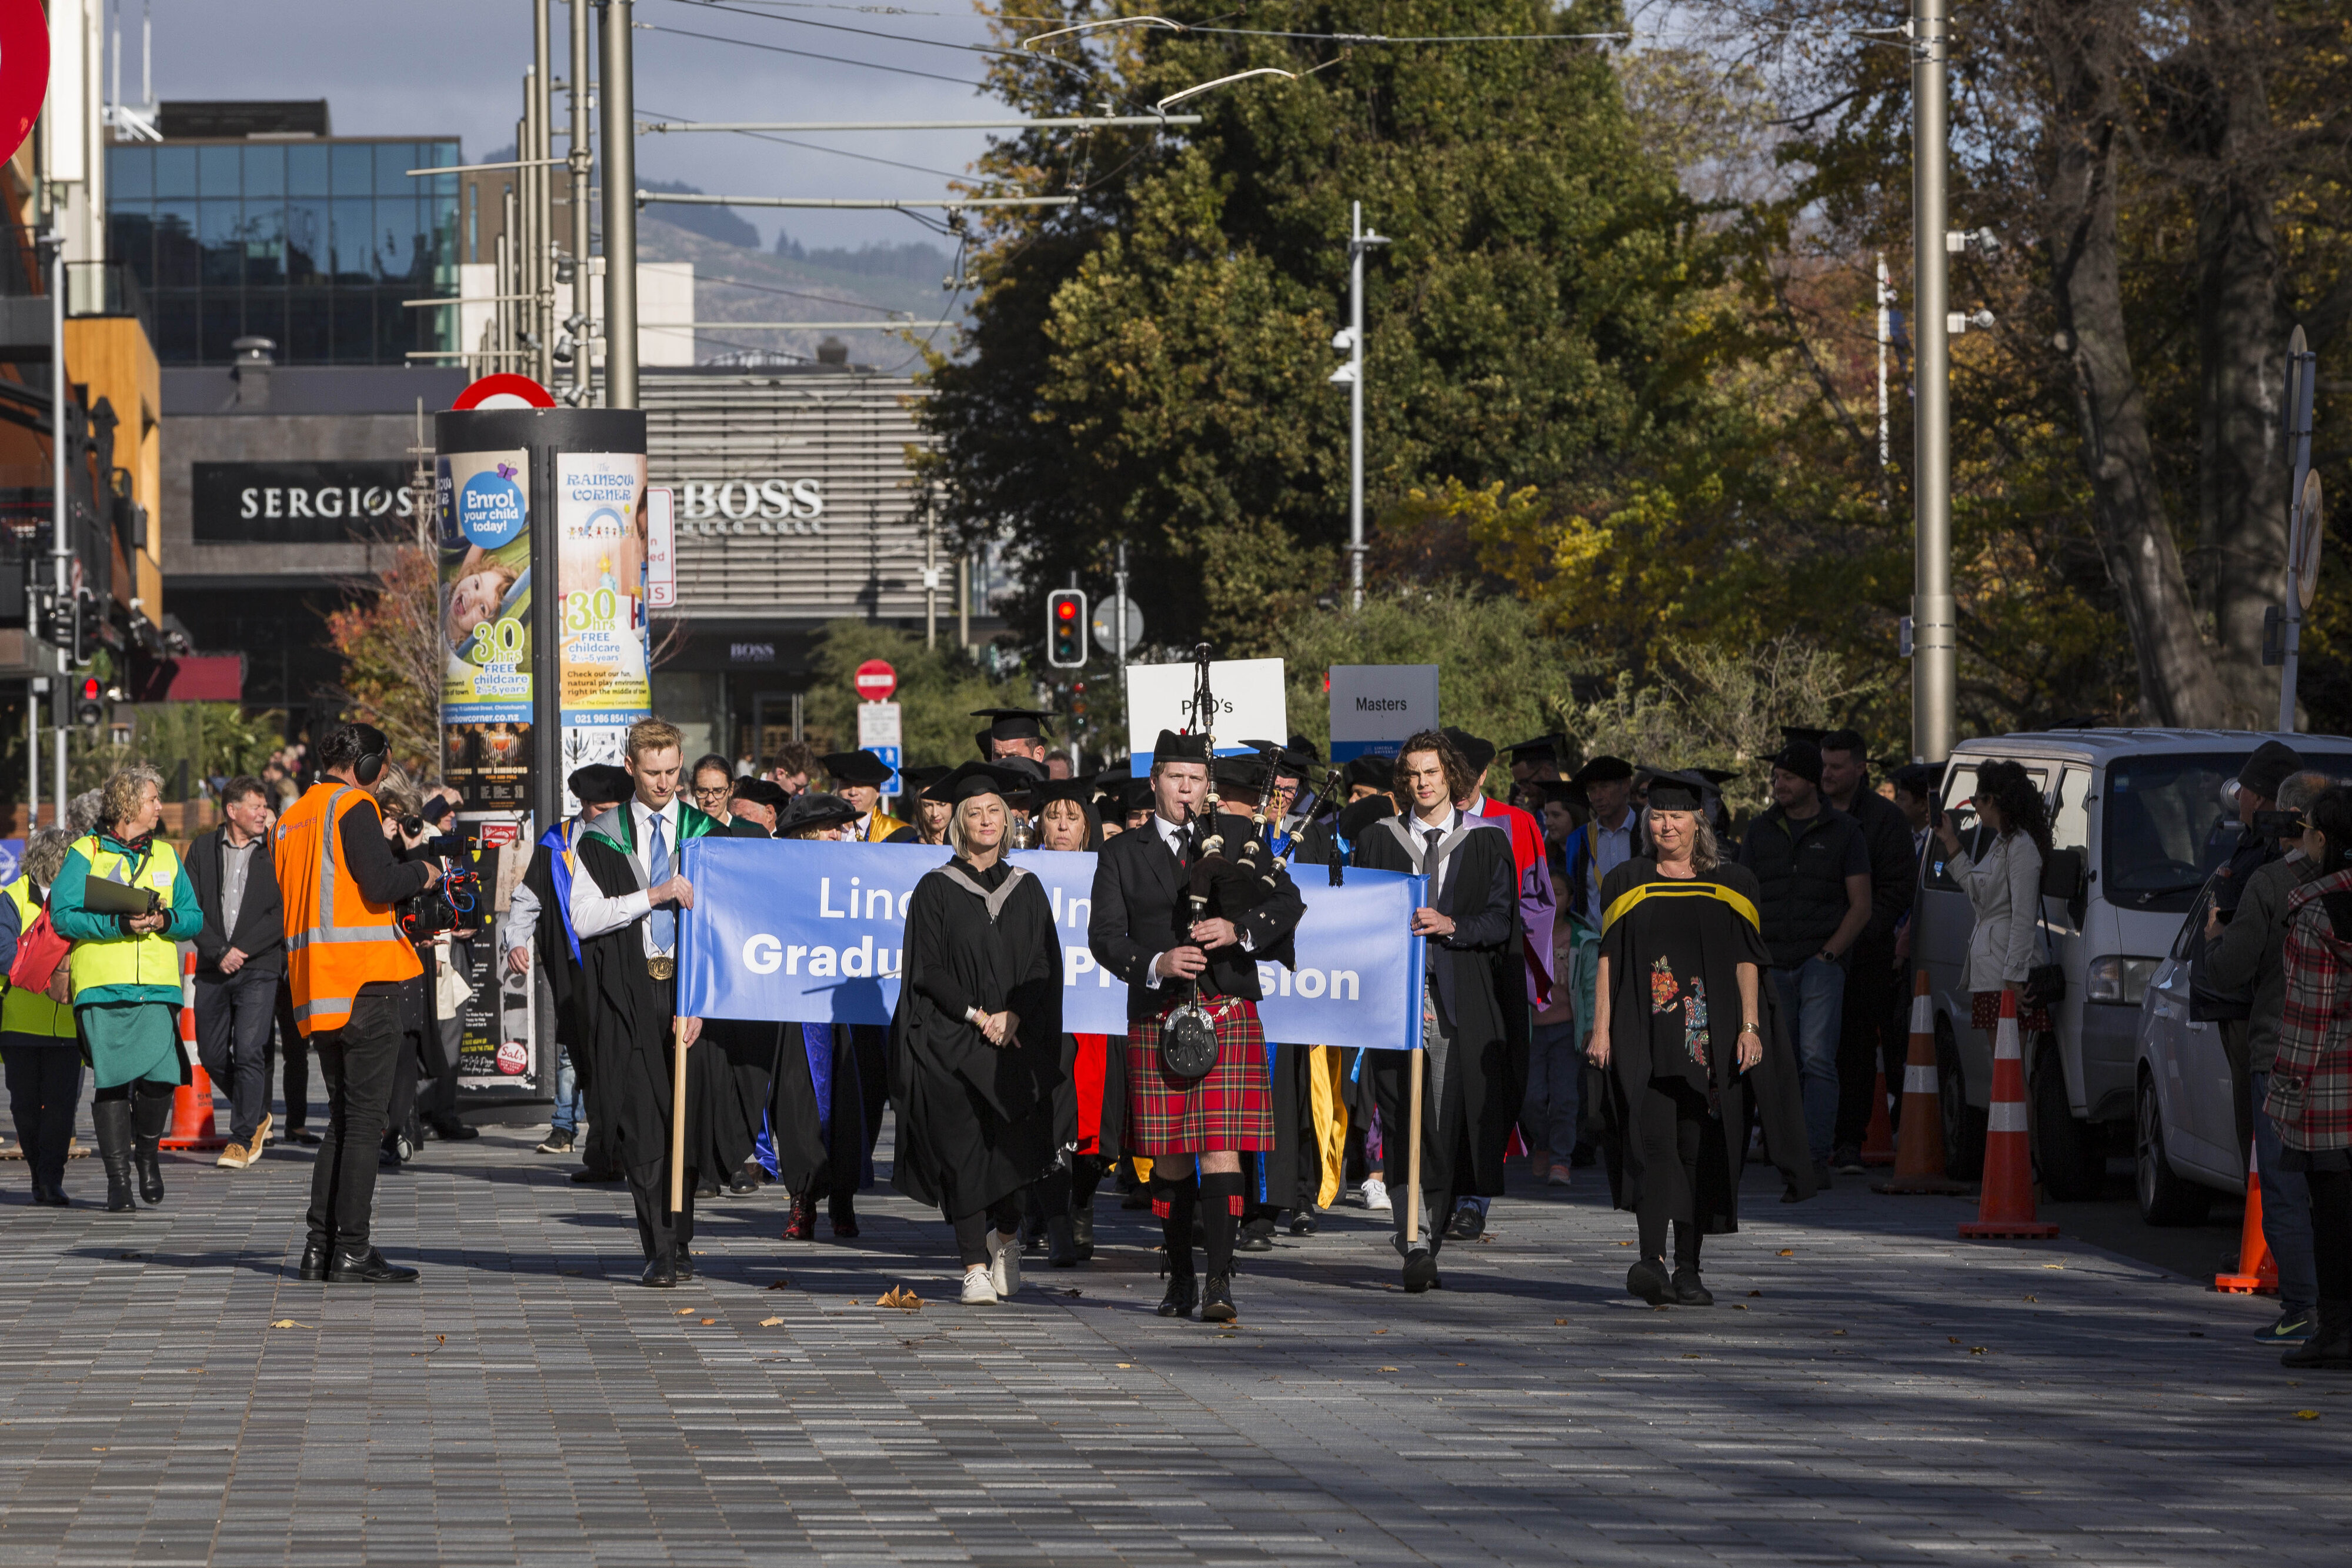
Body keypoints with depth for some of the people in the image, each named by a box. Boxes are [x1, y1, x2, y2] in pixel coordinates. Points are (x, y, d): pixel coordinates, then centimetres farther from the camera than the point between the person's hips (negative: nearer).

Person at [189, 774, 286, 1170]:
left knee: (248, 1052, -13)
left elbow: (283, 913, -5)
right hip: (213, 970, 3)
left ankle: (242, 1140, -3)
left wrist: (240, 950, -11)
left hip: (259, 967, -3)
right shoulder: (203, 849, 6)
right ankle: (258, 1115, 30)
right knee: (212, 1055, 8)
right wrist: (219, 952, -10)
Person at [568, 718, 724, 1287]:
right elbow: (583, 918, -2)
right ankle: (659, 1252, -3)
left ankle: (681, 1241, 12)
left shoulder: (705, 835, 8)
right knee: (641, 1126, -5)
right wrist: (653, 896, -14)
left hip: (689, 990, 1)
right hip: (626, 991, -1)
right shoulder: (603, 840, 8)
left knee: (689, 1117, -2)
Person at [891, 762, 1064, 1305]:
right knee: (963, 1150, -9)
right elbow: (928, 970, -2)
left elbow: (1046, 966, 7)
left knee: (1014, 1145, -8)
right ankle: (974, 1266, -5)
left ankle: (1006, 1234, 20)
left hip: (1019, 1038, 2)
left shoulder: (1026, 889, 12)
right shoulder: (936, 889, 3)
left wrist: (1012, 1015, -9)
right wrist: (975, 1014, -13)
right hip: (950, 1042, -2)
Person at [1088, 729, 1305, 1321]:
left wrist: (1239, 930, -15)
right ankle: (1180, 1278, 19)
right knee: (1170, 1156, 6)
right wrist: (1155, 964, -17)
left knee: (1220, 1149, -11)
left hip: (1228, 1012, -1)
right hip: (1156, 1018, 1)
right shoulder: (1122, 855, 10)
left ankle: (1220, 1282, -16)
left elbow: (1288, 903, 4)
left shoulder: (1239, 839, 11)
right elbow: (1104, 936, 1)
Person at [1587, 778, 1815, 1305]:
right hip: (1645, 1039, -1)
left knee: (1699, 1150, 1)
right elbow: (1608, 960, 8)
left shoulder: (1731, 886, 9)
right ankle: (1651, 1262, -24)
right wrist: (1601, 1028, -2)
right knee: (1652, 1140, -16)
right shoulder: (1627, 884, 10)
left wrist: (1749, 1028, -5)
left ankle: (1688, 1269, 9)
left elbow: (1746, 962, 6)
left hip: (1710, 1037, 1)